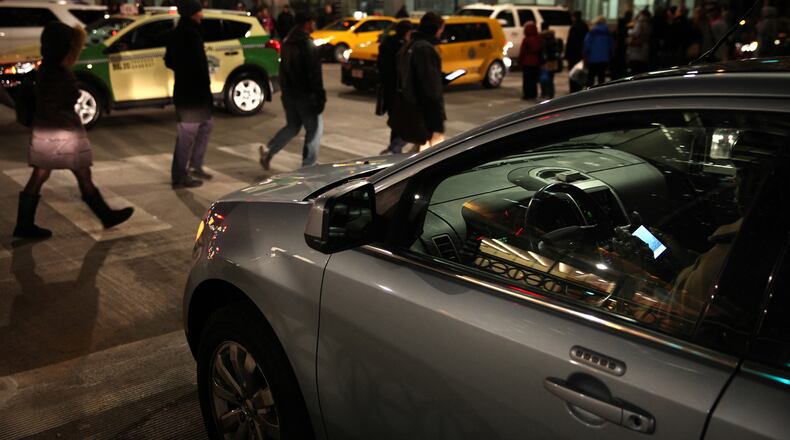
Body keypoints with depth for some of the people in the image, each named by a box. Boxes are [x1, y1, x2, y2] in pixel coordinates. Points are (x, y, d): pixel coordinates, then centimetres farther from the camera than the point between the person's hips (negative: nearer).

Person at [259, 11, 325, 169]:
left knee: (292, 126, 20)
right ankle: (308, 165, 5)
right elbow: (314, 75, -19)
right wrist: (320, 97, -17)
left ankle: (268, 150, 3)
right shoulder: (309, 45, -16)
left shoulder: (287, 43, 11)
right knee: (314, 128, 4)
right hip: (305, 95, -8)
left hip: (288, 94, 8)